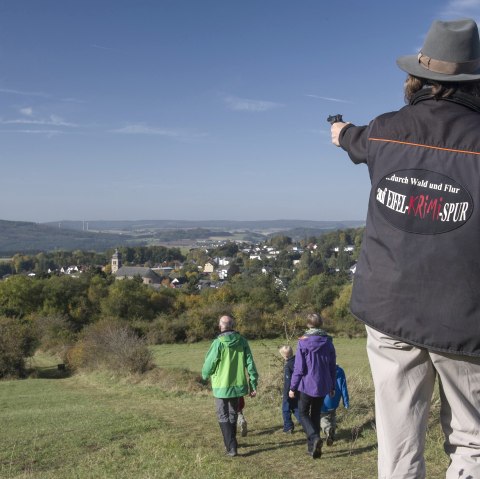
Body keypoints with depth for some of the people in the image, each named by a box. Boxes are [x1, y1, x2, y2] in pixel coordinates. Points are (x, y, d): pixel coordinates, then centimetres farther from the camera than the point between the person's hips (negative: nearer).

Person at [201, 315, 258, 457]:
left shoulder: (218, 343, -16)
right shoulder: (242, 341, -4)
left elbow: (209, 363, -10)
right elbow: (250, 364, -3)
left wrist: (205, 375, 13)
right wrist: (253, 385, 3)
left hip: (222, 386, -4)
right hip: (238, 385, 4)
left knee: (223, 417, 7)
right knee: (233, 414, 22)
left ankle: (231, 447, -1)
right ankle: (231, 442, 34)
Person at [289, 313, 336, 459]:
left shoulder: (303, 342, -11)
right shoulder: (328, 342, 3)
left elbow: (298, 368, -12)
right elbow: (332, 366, 9)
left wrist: (292, 387, -4)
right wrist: (332, 386, 18)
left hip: (307, 385, -4)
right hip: (323, 386, 4)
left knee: (303, 414, 9)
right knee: (316, 414, 15)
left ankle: (314, 437, -15)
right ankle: (312, 447, 17)